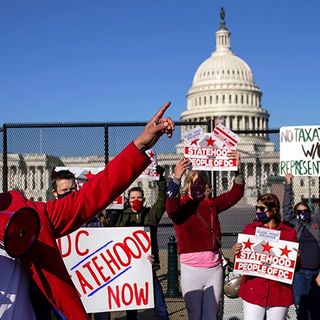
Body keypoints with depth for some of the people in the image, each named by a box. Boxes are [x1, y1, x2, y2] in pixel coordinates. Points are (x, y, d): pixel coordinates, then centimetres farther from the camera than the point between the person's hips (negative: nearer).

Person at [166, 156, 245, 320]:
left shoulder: (211, 204, 8)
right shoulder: (180, 205, -4)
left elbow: (235, 194, 1)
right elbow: (170, 208, -26)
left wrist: (238, 171, -15)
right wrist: (176, 179, -40)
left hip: (214, 269, 4)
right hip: (191, 270, -4)